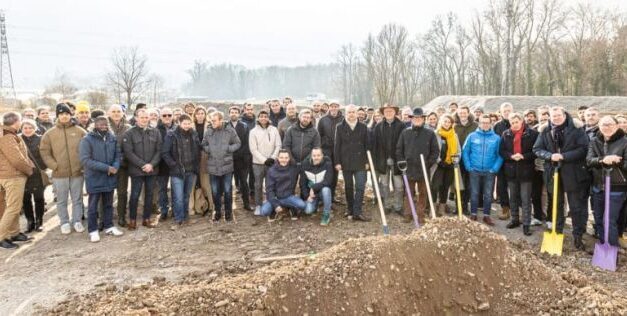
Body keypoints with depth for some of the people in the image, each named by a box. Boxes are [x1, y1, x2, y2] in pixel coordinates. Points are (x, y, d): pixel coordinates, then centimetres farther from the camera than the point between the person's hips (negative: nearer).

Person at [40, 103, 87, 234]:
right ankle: (64, 223, 21)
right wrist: (54, 166, -5)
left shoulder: (80, 131, 1)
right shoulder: (50, 133, 2)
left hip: (77, 172, 0)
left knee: (77, 199, 9)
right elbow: (44, 151, 4)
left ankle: (77, 221, 22)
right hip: (59, 174, 0)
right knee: (62, 201, 9)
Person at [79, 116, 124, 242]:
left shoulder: (112, 138, 3)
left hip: (110, 177, 5)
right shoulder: (87, 140, -13)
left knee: (108, 204, 17)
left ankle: (109, 226, 30)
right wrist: (106, 168, -22)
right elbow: (85, 160, -19)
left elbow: (118, 154, 8)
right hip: (95, 178, -4)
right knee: (93, 206, 7)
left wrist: (115, 167, -14)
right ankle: (93, 230, 20)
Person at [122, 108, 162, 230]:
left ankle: (146, 219, 22)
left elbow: (159, 150, 2)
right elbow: (128, 152, -10)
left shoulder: (155, 132, 6)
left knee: (149, 195, 10)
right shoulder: (129, 133, -3)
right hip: (136, 170, -3)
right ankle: (132, 220, 16)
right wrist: (142, 165, -16)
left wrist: (152, 164, -12)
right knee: (135, 195, 2)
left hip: (152, 170, 3)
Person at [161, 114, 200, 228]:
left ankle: (185, 216, 28)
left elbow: (198, 149, 15)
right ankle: (178, 220, 7)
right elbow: (164, 153, -9)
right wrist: (173, 165, -12)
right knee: (178, 197, -4)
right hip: (177, 171, -4)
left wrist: (196, 162, 6)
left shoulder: (194, 134, 4)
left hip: (191, 171, 4)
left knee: (187, 196, 15)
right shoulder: (172, 135, -8)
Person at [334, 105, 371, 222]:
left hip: (360, 162, 0)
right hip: (346, 162, 0)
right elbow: (337, 146, 1)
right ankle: (350, 210, 21)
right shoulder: (340, 127, 3)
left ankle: (357, 212, -3)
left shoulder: (363, 127, 5)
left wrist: (367, 161, 0)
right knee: (348, 187, 10)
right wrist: (337, 162, -4)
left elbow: (367, 145, 5)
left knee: (360, 187, -7)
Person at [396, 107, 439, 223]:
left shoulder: (430, 133, -1)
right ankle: (408, 214, 18)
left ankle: (420, 215, 16)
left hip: (423, 169, -1)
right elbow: (399, 149, 9)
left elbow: (435, 151, 1)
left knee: (423, 194, 7)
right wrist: (401, 162, -1)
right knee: (409, 193, 10)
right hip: (408, 169, 1)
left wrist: (429, 163, -6)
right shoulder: (405, 133, 4)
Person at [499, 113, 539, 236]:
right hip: (511, 170, 4)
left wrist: (523, 156, -20)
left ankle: (526, 224, 4)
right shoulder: (506, 134, 4)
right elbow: (502, 151, 4)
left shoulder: (532, 133, -6)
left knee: (526, 199, -2)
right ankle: (515, 220, 29)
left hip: (526, 170, -4)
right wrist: (511, 156, -14)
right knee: (513, 197, 15)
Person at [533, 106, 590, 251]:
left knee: (577, 207, 4)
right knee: (556, 205, 17)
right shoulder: (545, 130, 1)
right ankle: (557, 233, 31)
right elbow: (537, 149, 2)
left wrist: (563, 156, -21)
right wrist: (550, 156, -16)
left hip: (573, 173, -3)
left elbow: (584, 148, -13)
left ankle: (578, 236, 14)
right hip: (553, 172, 3)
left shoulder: (576, 128, -8)